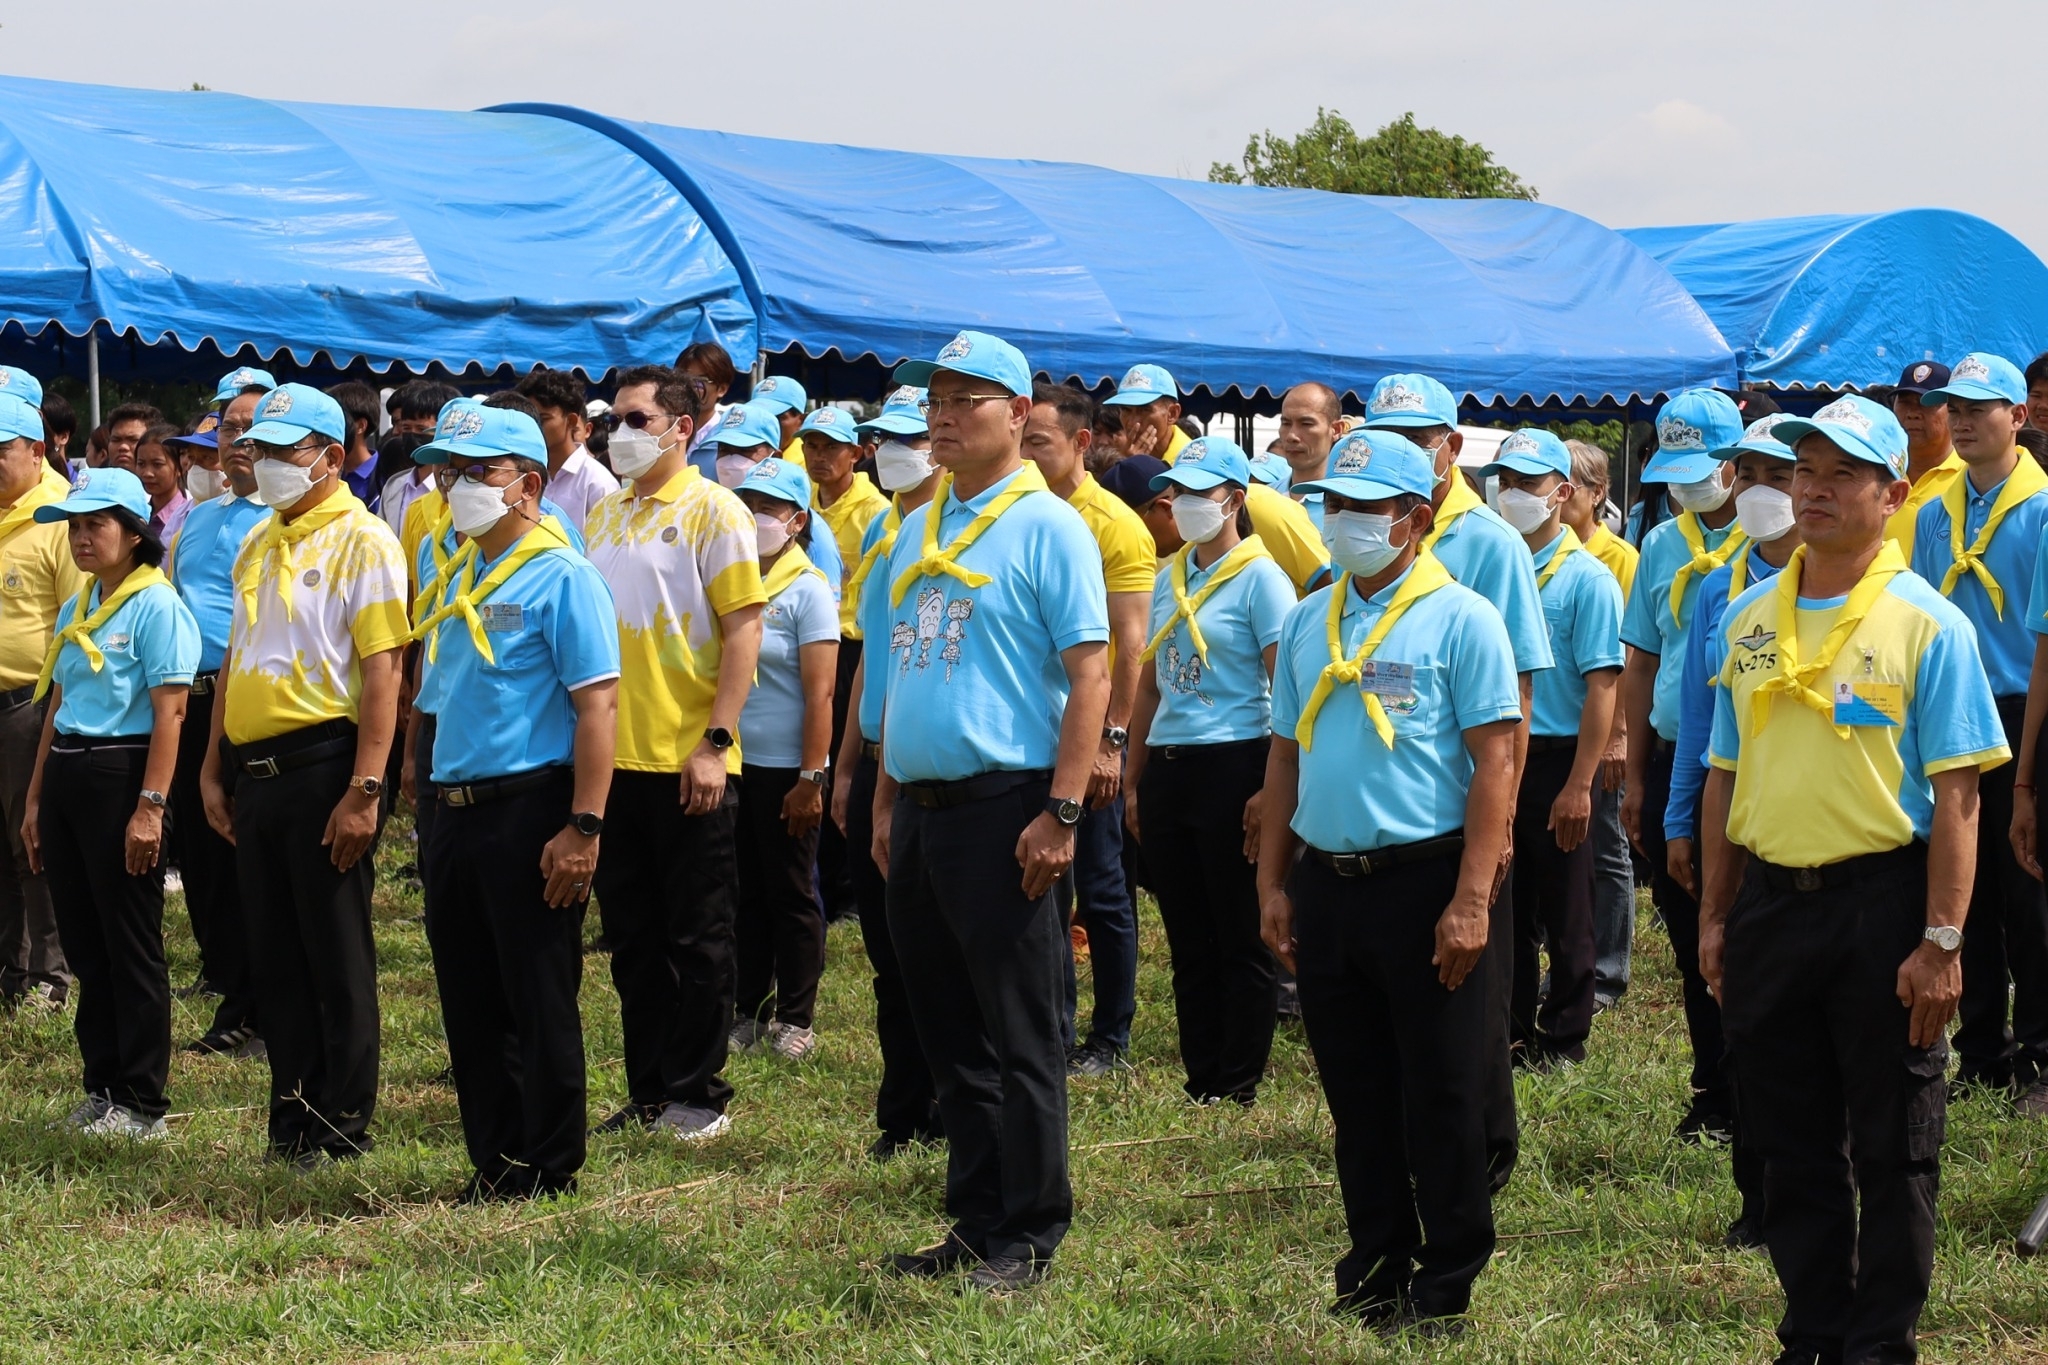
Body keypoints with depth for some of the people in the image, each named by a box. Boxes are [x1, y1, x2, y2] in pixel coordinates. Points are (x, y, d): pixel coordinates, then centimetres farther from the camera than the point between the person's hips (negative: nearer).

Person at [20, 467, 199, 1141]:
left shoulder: (155, 604, -9)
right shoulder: (76, 609, 15)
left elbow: (169, 711, -14)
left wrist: (150, 806, -19)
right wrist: (36, 801, 17)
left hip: (120, 774, -8)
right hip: (66, 776, 8)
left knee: (131, 949, -2)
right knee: (84, 943, 11)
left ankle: (142, 1104, 4)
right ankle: (102, 1089, 19)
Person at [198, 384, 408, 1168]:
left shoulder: (361, 541, -9)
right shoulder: (258, 544, 15)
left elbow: (381, 671, -14)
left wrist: (364, 790, -20)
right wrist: (214, 768, 15)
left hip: (322, 764, -7)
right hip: (254, 771, 8)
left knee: (337, 956, 0)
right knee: (274, 956, 11)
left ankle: (344, 1126, 7)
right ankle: (292, 1120, 19)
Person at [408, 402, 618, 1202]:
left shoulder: (560, 576, -10)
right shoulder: (459, 579, 15)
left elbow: (598, 702, -16)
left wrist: (584, 828, -21)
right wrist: (440, 806, 14)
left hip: (528, 810, -8)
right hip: (457, 808, 8)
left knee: (539, 1005, -1)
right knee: (470, 1006, 11)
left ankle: (546, 1169, 7)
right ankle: (493, 1162, 19)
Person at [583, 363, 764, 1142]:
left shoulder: (713, 510, -6)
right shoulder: (604, 515, 12)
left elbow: (743, 628, -11)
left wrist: (715, 741, -17)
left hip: (686, 762, -6)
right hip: (613, 756, 6)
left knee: (697, 936, 1)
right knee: (632, 936, 11)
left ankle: (700, 1094, 9)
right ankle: (649, 1091, 19)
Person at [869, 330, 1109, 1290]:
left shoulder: (1047, 526, -7)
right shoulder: (916, 531, 15)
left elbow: (1088, 673, -12)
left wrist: (1060, 813, -18)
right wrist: (886, 800, 16)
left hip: (1001, 806, -8)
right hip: (920, 805, 8)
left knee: (1018, 1038, -2)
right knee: (947, 1031, 12)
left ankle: (1029, 1237, 5)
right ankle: (975, 1221, 20)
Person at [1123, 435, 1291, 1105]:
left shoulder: (1259, 576, -7)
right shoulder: (1170, 576, 13)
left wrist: (1270, 791, -16)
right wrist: (1133, 779, 14)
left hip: (1232, 767, -7)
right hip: (1167, 769, 7)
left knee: (1241, 942, 1)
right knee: (1187, 941, 10)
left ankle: (1238, 1088, 8)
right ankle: (1199, 1081, 17)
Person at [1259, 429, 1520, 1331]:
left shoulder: (1460, 620, -6)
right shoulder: (1308, 623, 12)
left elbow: (1494, 764, -10)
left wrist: (1470, 901, -16)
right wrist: (1273, 885, 10)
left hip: (1421, 880, -6)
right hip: (1325, 882, 6)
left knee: (1442, 1097, 1)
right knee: (1356, 1094, 12)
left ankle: (1447, 1284, 10)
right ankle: (1376, 1269, 22)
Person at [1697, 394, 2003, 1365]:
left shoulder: (1927, 626, -7)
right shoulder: (1748, 619, 9)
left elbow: (1955, 794, -10)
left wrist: (1940, 943, -15)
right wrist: (1714, 915, 10)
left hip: (1881, 900, -5)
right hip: (1770, 900, 5)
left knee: (1892, 1145, 4)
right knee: (1790, 1140, 12)